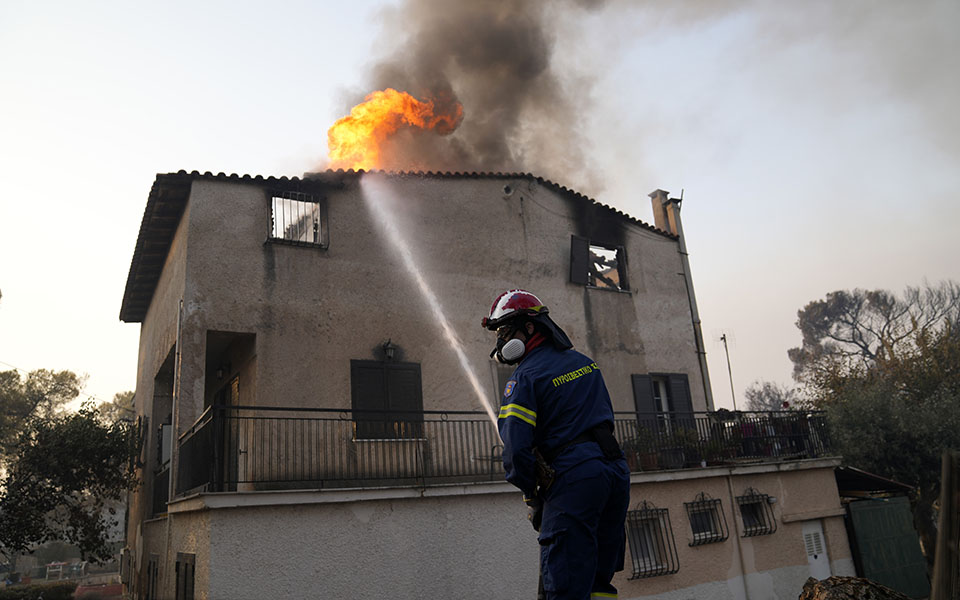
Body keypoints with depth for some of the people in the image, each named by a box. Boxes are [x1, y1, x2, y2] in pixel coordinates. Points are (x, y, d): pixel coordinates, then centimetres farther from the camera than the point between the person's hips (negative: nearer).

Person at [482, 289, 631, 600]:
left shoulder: (524, 377, -7)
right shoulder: (585, 361, 15)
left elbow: (516, 446, -14)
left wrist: (532, 495, -1)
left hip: (572, 477, -8)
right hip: (616, 467, 8)